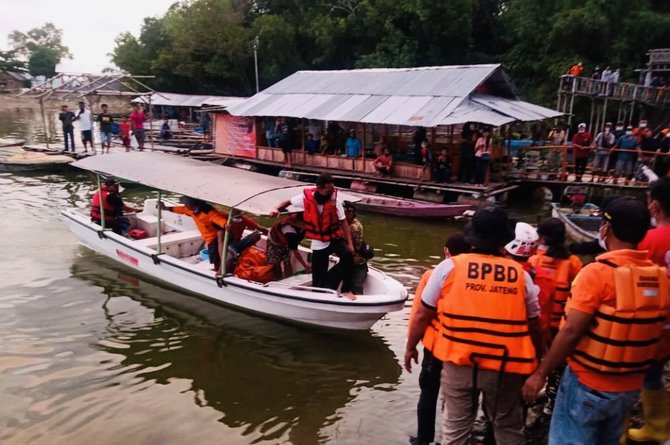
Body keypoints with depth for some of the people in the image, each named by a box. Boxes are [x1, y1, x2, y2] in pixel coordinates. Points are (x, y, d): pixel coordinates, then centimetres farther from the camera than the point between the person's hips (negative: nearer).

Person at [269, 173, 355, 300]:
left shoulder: (335, 199, -14)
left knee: (347, 254, -32)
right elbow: (289, 201, 5)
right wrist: (276, 209, -14)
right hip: (318, 243, 1)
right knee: (318, 283, 3)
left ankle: (346, 290, -17)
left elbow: (343, 222, -9)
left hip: (335, 238, -1)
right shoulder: (306, 197, -14)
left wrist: (350, 243, -12)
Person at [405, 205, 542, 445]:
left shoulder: (449, 266, -7)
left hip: (459, 362, 0)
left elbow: (423, 315, -2)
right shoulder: (521, 275, -3)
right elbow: (534, 326, 4)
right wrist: (532, 360, 21)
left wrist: (410, 347, 12)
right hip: (505, 366, 1)